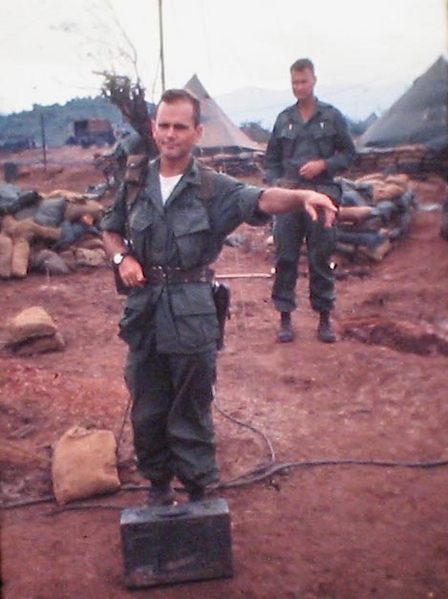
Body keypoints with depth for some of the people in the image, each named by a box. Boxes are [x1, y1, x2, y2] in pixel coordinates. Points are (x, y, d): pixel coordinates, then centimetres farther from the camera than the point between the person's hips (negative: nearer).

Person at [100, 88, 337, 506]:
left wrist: (302, 195, -42)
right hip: (144, 311, 3)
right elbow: (110, 229, 18)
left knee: (192, 412, 8)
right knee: (147, 410, 14)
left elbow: (260, 200, -22)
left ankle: (198, 492, 26)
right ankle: (158, 484, 35)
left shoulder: (213, 189, -5)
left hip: (192, 315, -3)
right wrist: (122, 256, -4)